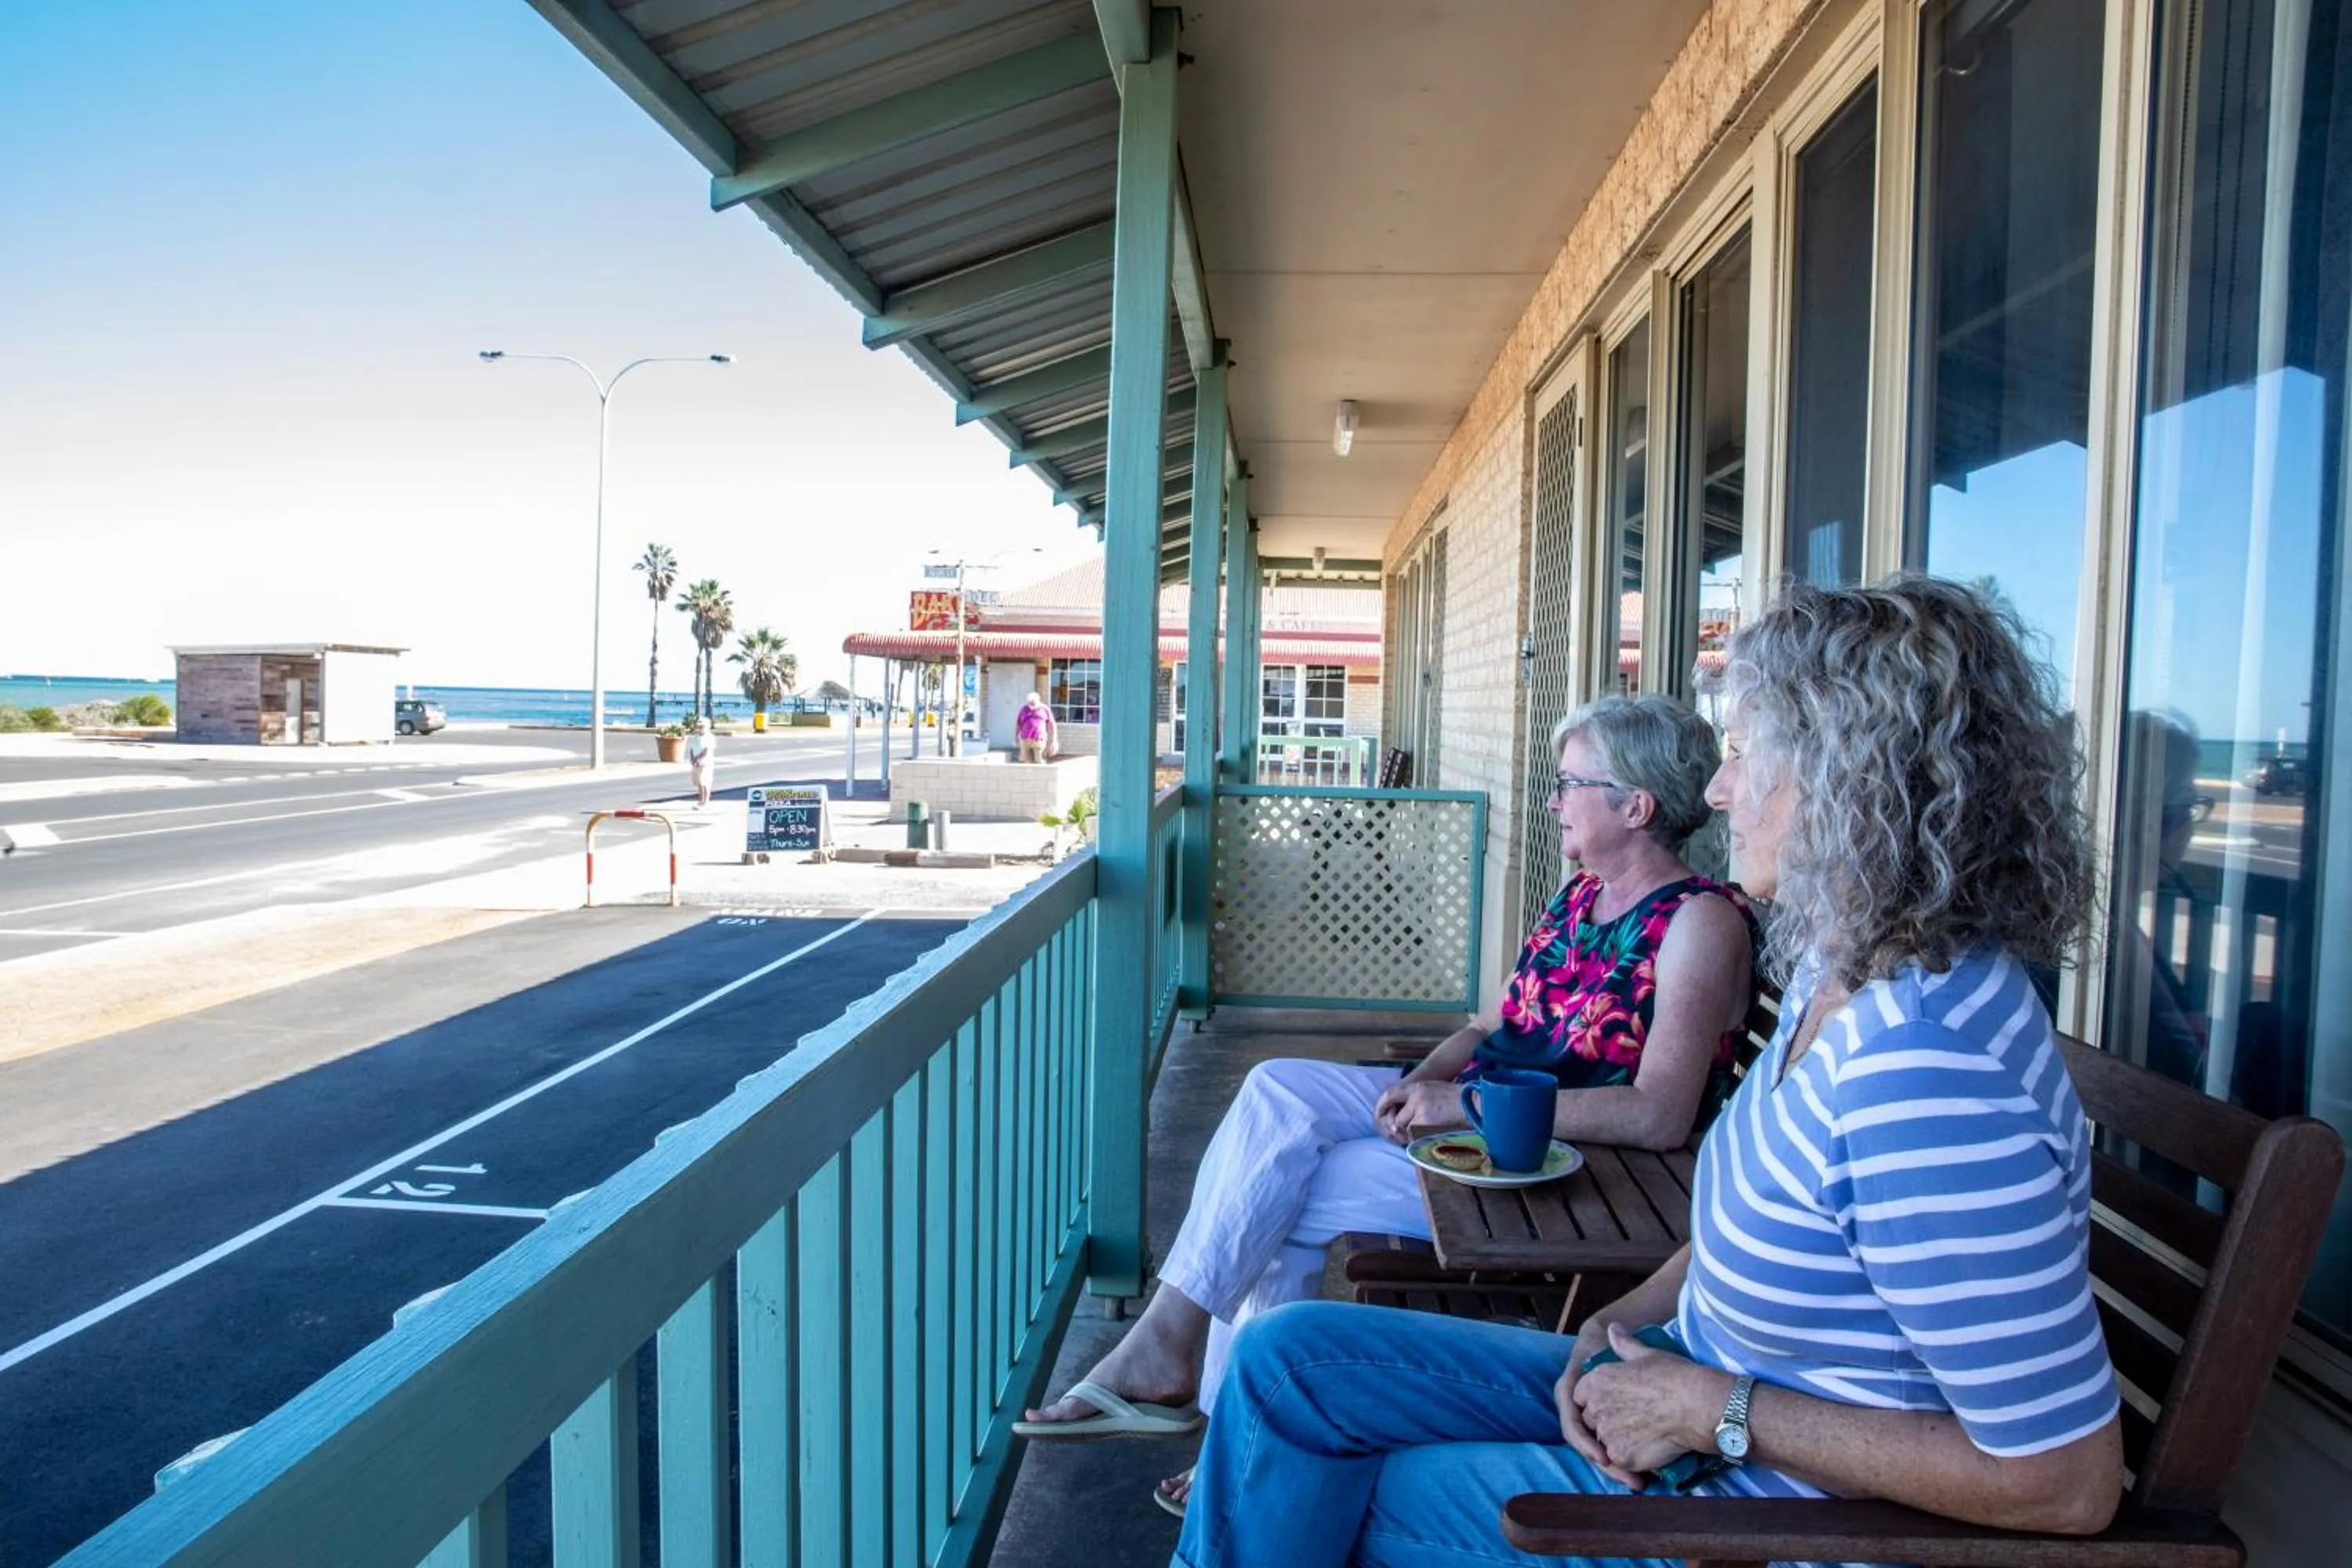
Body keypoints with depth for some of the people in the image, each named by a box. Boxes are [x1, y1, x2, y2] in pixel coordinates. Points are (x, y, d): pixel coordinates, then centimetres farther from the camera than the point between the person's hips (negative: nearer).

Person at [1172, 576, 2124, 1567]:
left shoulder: (1926, 1074, -32)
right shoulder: (1845, 972, -2)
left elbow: (2068, 1483, -28)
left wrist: (1715, 1411, -22)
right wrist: (1629, 1318, -4)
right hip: (1690, 1385, 8)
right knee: (1284, 1357, 5)